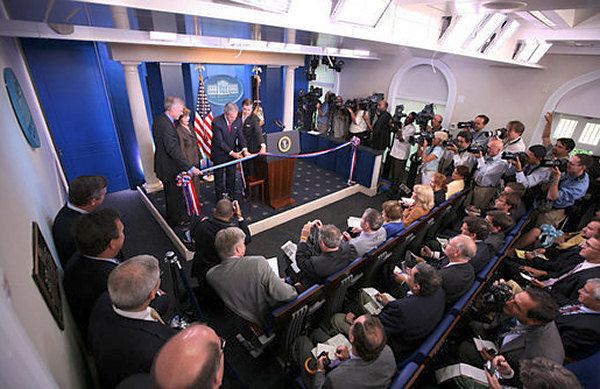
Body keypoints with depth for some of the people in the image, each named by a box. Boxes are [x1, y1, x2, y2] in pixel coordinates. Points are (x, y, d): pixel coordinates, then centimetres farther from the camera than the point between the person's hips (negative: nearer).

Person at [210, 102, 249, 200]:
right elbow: (219, 141, -22)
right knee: (219, 177, 11)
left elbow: (240, 136, -6)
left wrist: (244, 150, -22)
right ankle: (220, 199, 25)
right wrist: (232, 153, -25)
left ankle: (230, 197, 30)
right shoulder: (216, 122, -22)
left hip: (233, 153, 4)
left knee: (231, 177, 14)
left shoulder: (238, 120, -9)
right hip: (219, 154, -4)